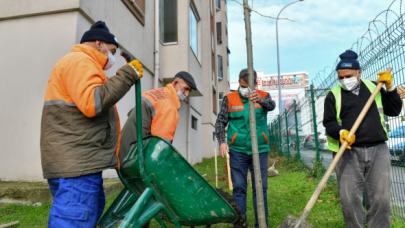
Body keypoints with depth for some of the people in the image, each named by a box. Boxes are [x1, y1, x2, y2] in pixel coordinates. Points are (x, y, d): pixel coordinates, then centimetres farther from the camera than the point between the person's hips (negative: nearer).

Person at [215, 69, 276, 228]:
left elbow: (271, 105, -19)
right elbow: (220, 122, 1)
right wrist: (222, 141, -14)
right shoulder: (229, 98, 1)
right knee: (239, 188, 4)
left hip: (260, 150, 1)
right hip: (237, 151, 0)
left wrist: (260, 100, -41)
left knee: (261, 188, 6)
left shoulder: (263, 96, 3)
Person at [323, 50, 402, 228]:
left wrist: (390, 88, 3)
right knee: (349, 199, -2)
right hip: (348, 152, -2)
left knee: (380, 198, 2)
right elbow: (328, 122, -2)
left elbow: (394, 111, 15)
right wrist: (341, 132, -22)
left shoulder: (374, 88, 15)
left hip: (377, 150, 2)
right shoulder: (333, 95, 5)